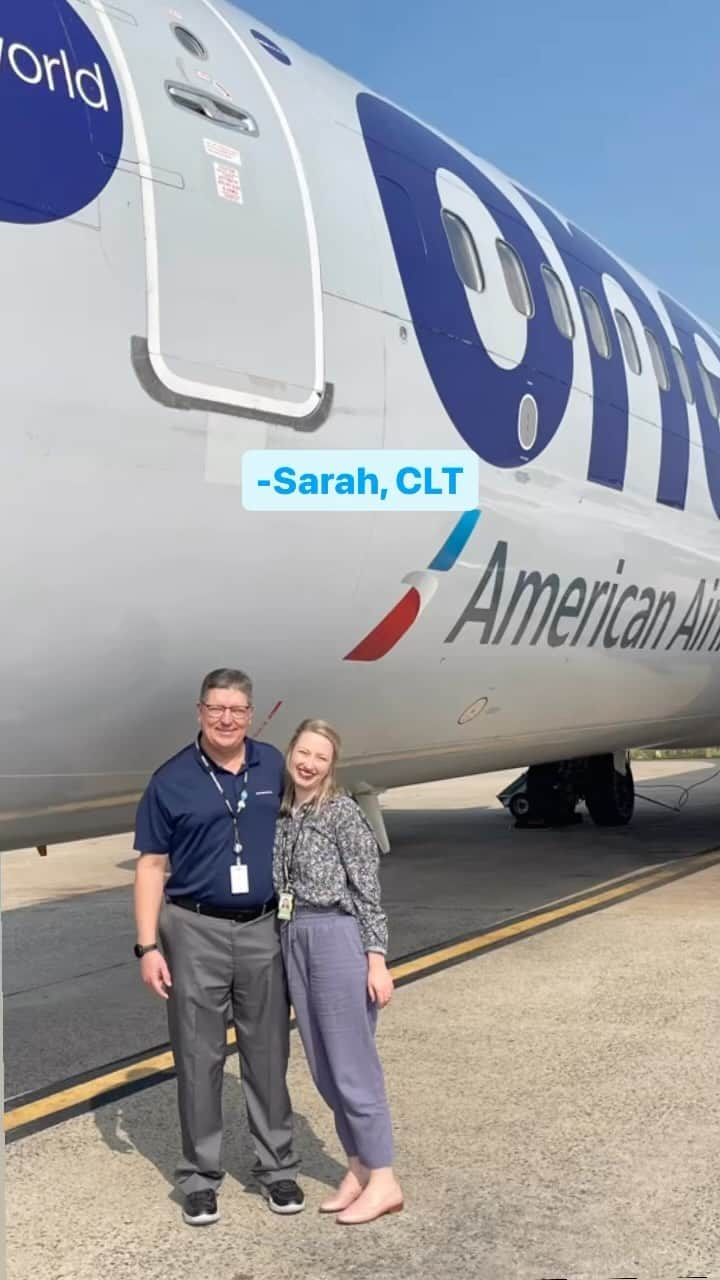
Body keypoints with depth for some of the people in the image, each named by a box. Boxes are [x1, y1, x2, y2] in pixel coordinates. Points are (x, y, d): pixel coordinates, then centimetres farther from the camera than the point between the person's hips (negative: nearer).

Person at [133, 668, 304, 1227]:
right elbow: (152, 867, -3)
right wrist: (148, 946, -8)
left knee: (269, 1054, 10)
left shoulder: (274, 766, 2)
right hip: (195, 931, -2)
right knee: (199, 1057, 7)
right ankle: (200, 1175, 20)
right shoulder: (172, 780, -5)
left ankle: (278, 1165, 24)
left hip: (263, 930, 2)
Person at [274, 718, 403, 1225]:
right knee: (323, 1065, 12)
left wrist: (377, 960, -14)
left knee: (351, 1063, -3)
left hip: (338, 936, -7)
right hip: (295, 940, 7)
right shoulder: (282, 816, 11)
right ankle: (358, 1167, 24)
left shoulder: (343, 812, -8)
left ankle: (383, 1181, 7)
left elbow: (368, 891, -10)